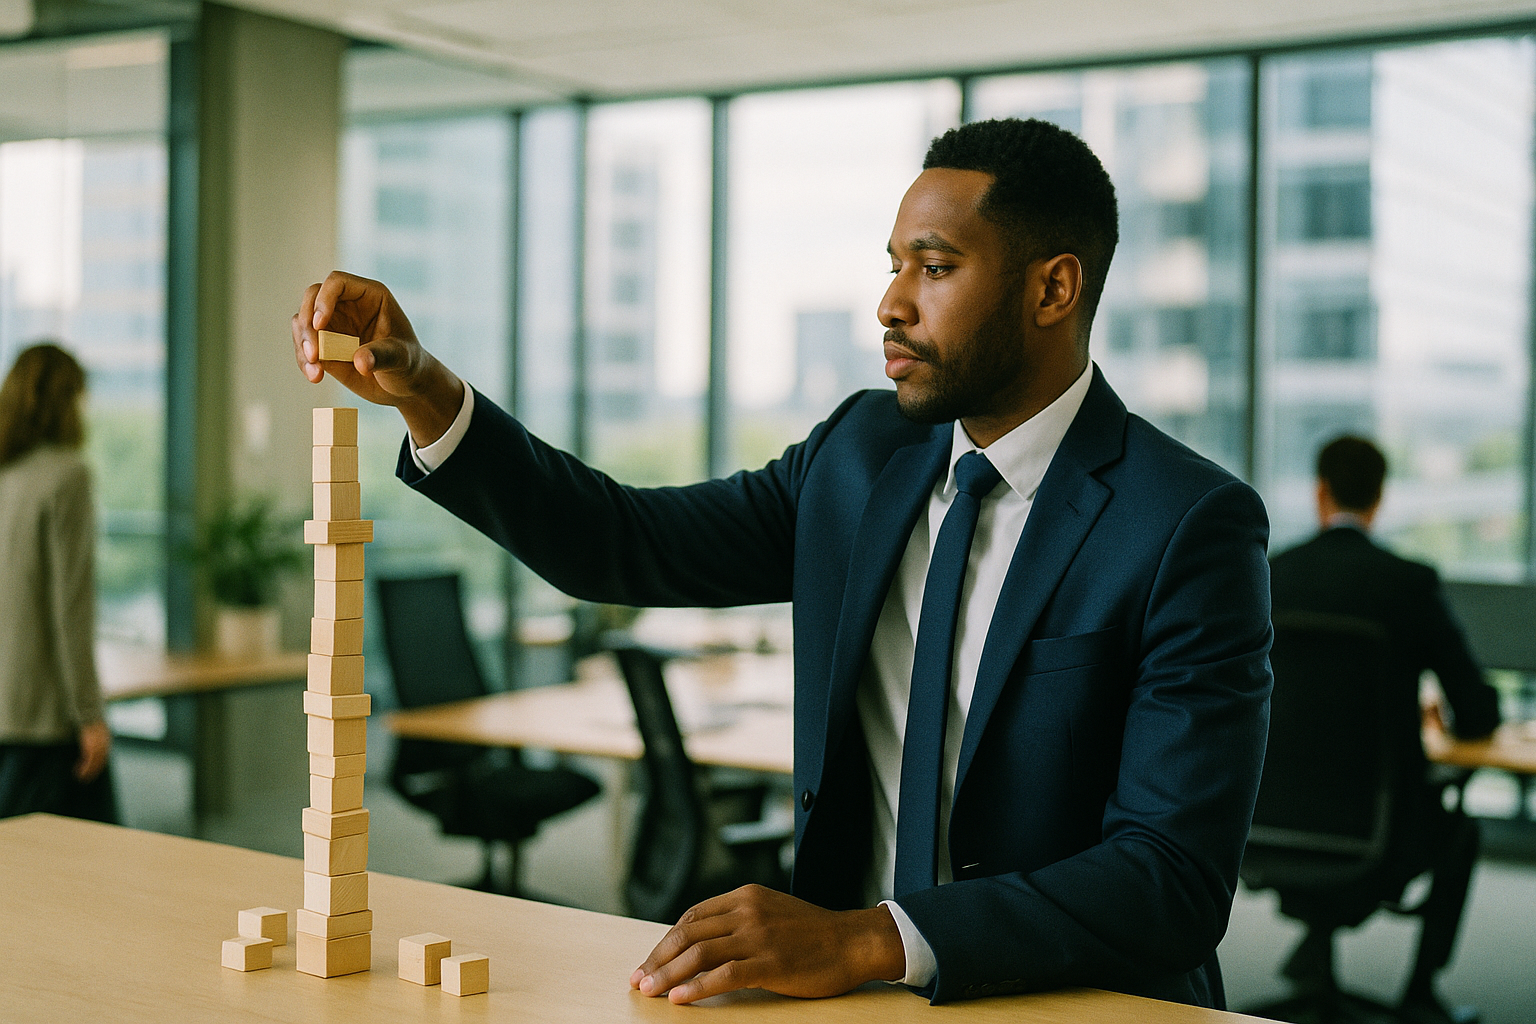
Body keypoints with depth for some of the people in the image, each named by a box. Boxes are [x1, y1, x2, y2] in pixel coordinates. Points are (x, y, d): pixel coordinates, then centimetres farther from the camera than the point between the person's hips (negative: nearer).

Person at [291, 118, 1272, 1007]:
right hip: (853, 991, 5)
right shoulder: (861, 456, 6)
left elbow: (1176, 882, -19)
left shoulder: (1193, 528, -13)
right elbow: (621, 542, 7)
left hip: (1073, 1007, -5)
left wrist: (864, 939, -29)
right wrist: (420, 389, -8)